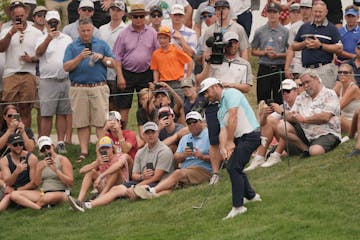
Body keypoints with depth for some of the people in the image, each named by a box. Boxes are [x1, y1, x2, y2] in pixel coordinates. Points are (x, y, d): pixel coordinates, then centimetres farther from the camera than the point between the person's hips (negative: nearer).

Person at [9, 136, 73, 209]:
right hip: (43, 192, 6)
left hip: (61, 193, -6)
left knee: (47, 197, -45)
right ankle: (38, 208, -34)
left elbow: (70, 182, -5)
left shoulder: (62, 160, 3)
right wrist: (40, 169, -8)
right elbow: (36, 183, 7)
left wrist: (56, 170, -16)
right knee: (14, 195, -15)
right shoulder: (41, 163, 19)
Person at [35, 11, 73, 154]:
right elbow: (38, 52, -17)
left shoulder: (67, 39, 14)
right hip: (48, 81, -3)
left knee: (63, 113, 5)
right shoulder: (42, 40, 4)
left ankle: (61, 143, 10)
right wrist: (48, 39, -33)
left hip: (65, 80, 3)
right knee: (46, 115, -4)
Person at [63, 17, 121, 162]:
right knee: (82, 123, 2)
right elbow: (66, 67, -2)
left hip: (99, 87, 0)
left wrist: (102, 58, -8)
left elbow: (113, 64, 10)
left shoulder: (102, 44, 12)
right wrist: (80, 57, -14)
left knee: (101, 121, -5)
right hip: (79, 89, 0)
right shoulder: (72, 47, 9)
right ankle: (83, 152, 7)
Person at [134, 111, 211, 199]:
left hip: (203, 170, -5)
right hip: (185, 170, 5)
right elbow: (176, 158, 16)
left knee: (178, 173, -31)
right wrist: (184, 155, -6)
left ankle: (153, 190, -46)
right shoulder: (185, 138, 28)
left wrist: (202, 156, -17)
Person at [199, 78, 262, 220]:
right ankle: (250, 195, 36)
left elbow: (233, 117, -17)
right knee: (234, 167, 19)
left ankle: (238, 206, -16)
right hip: (240, 138, 10)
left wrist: (230, 142, -19)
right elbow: (223, 130, 10)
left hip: (250, 135, -10)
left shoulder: (230, 94, -6)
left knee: (233, 167, -17)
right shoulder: (220, 110, 22)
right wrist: (223, 148, -10)